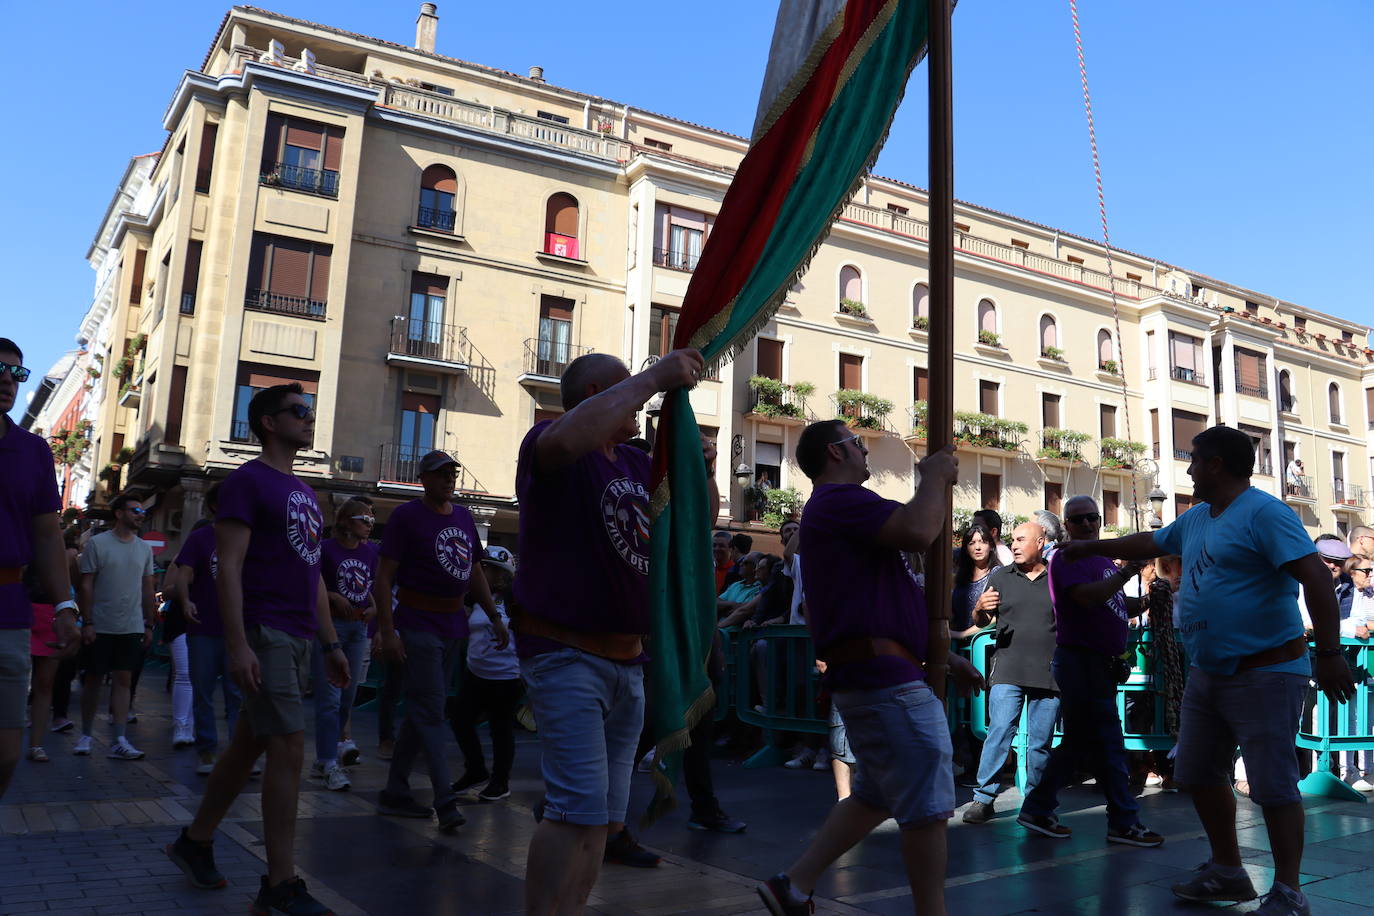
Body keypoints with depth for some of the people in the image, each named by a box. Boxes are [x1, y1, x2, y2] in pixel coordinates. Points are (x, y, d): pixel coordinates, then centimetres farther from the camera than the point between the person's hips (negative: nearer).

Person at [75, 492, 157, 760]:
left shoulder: (144, 548, 9)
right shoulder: (97, 543, -4)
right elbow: (86, 586, -4)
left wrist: (149, 625, 9)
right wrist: (87, 622, -10)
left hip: (132, 628, 3)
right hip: (100, 627, -3)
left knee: (123, 680, 0)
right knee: (93, 679, 7)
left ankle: (119, 741, 0)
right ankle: (85, 736, 21)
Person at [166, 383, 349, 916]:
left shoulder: (303, 492, 19)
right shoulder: (247, 481, -6)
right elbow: (228, 567, -14)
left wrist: (331, 644, 18)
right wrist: (237, 645, -21)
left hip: (297, 638, 8)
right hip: (265, 633, -8)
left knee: (249, 744, 16)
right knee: (290, 748, -10)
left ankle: (195, 842, 33)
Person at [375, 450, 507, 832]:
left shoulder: (464, 516, 14)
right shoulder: (407, 516, -6)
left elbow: (475, 573, 21)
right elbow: (384, 577, -10)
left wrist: (495, 618, 16)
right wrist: (387, 631, -18)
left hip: (454, 626, 7)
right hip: (419, 625, -7)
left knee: (422, 710, 12)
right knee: (430, 711, -7)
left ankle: (395, 792, 22)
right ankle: (446, 801, -7)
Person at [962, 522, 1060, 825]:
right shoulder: (1001, 578, 8)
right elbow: (979, 621, 10)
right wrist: (980, 607, -12)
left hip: (1048, 675, 1)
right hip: (1008, 672, 0)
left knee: (1041, 741, 6)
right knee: (999, 733, -9)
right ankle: (984, 798, -3)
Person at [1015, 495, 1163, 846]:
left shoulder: (1102, 559, 19)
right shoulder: (1067, 558, -10)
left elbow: (1118, 607, 21)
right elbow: (1087, 596, -27)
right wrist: (1127, 573, -31)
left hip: (1101, 664, 10)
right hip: (1081, 660, -10)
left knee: (1078, 743, 13)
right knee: (1107, 744, -3)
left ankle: (1037, 810, 21)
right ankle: (1125, 823, 7)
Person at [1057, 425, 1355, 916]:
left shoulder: (1263, 513, -15)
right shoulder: (1195, 519, 13)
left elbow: (1315, 576, -22)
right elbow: (1149, 543, 29)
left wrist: (1328, 653, -26)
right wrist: (1092, 547, 35)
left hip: (1264, 673, -9)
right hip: (1206, 673, 10)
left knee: (1273, 785, -3)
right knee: (1199, 776, 15)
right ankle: (1228, 872, 30)